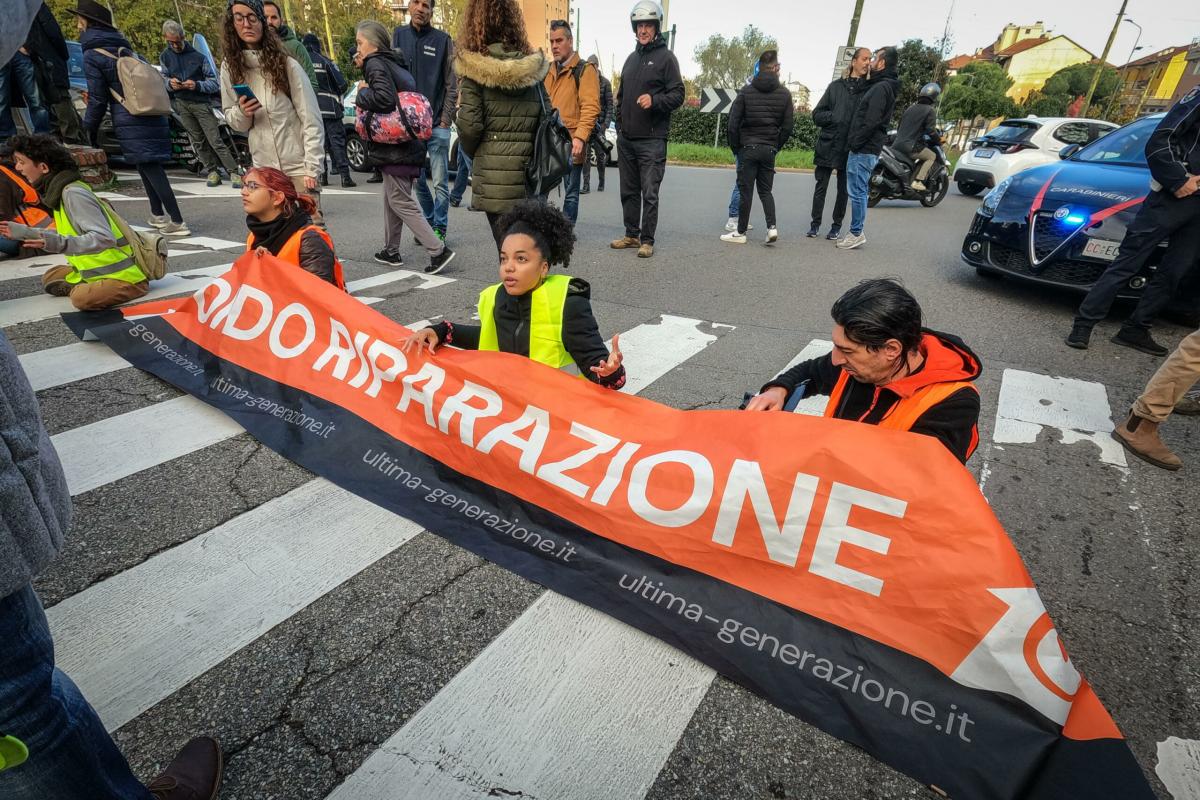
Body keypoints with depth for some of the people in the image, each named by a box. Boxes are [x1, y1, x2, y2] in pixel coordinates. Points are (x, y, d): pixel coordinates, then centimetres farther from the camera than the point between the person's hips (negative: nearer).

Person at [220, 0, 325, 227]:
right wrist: (241, 113, -10)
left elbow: (311, 121, -6)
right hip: (263, 169, 4)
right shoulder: (230, 67, 8)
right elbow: (231, 118, 14)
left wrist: (311, 168, -12)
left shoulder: (286, 64, -4)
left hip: (298, 167, -4)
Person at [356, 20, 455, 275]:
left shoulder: (375, 63, -8)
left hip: (395, 147, -9)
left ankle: (438, 250, -12)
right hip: (406, 144, 9)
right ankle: (392, 251, 23)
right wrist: (368, 93, 11)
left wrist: (362, 95, -5)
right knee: (392, 199, 16)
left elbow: (384, 99, -22)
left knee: (401, 202, -7)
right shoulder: (395, 64, 19)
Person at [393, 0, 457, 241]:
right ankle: (429, 221, 23)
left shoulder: (442, 39, 2)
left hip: (437, 123, -3)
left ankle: (439, 228, 8)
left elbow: (451, 85, 1)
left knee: (440, 181, -3)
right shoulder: (398, 35, 9)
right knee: (417, 179, 8)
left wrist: (445, 119, -6)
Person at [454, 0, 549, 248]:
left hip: (495, 171, -4)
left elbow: (469, 124, -8)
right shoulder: (533, 65, 9)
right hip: (530, 168, 4)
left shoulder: (475, 67, -4)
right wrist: (529, 150, 16)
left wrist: (471, 154, 10)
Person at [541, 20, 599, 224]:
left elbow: (590, 107, -12)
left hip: (571, 143, -6)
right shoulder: (548, 71, 18)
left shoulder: (585, 70, -1)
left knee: (571, 191, 3)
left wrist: (580, 137, -24)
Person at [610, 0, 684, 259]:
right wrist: (620, 123, 19)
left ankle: (647, 240, 0)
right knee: (628, 191, 10)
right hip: (626, 138, 7)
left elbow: (677, 95, -6)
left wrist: (654, 100, -22)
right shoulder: (632, 58, 19)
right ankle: (631, 235, 19)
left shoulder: (666, 57, 0)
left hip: (651, 140, -7)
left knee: (649, 193, -6)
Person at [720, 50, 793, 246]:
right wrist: (776, 147, 13)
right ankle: (772, 226, -3)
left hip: (748, 148, -2)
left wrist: (736, 148, 4)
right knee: (765, 190, 12)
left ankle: (741, 232, 4)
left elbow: (733, 123, -5)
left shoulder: (746, 91, -1)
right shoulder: (784, 93, 5)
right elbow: (788, 125, 3)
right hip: (769, 150, 2)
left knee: (746, 191, 1)